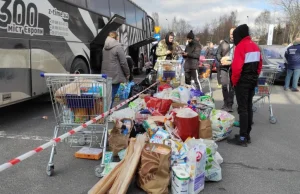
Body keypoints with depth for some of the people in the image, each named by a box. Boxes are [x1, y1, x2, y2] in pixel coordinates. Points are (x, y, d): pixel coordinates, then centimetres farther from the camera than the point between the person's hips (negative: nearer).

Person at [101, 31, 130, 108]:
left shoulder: (105, 47, 11)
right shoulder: (118, 47, -12)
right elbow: (123, 62, -12)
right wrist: (127, 73, -1)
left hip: (106, 74, 7)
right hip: (115, 75, -7)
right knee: (112, 94, -2)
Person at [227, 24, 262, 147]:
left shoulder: (240, 46, -14)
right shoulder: (255, 46, 13)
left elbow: (237, 66, -22)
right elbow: (260, 64, 15)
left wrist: (234, 81, -11)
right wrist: (254, 77, 18)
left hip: (242, 81, -9)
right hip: (252, 81, 9)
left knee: (242, 109, -6)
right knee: (249, 107, 12)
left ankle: (242, 138, -3)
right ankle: (247, 135, 20)